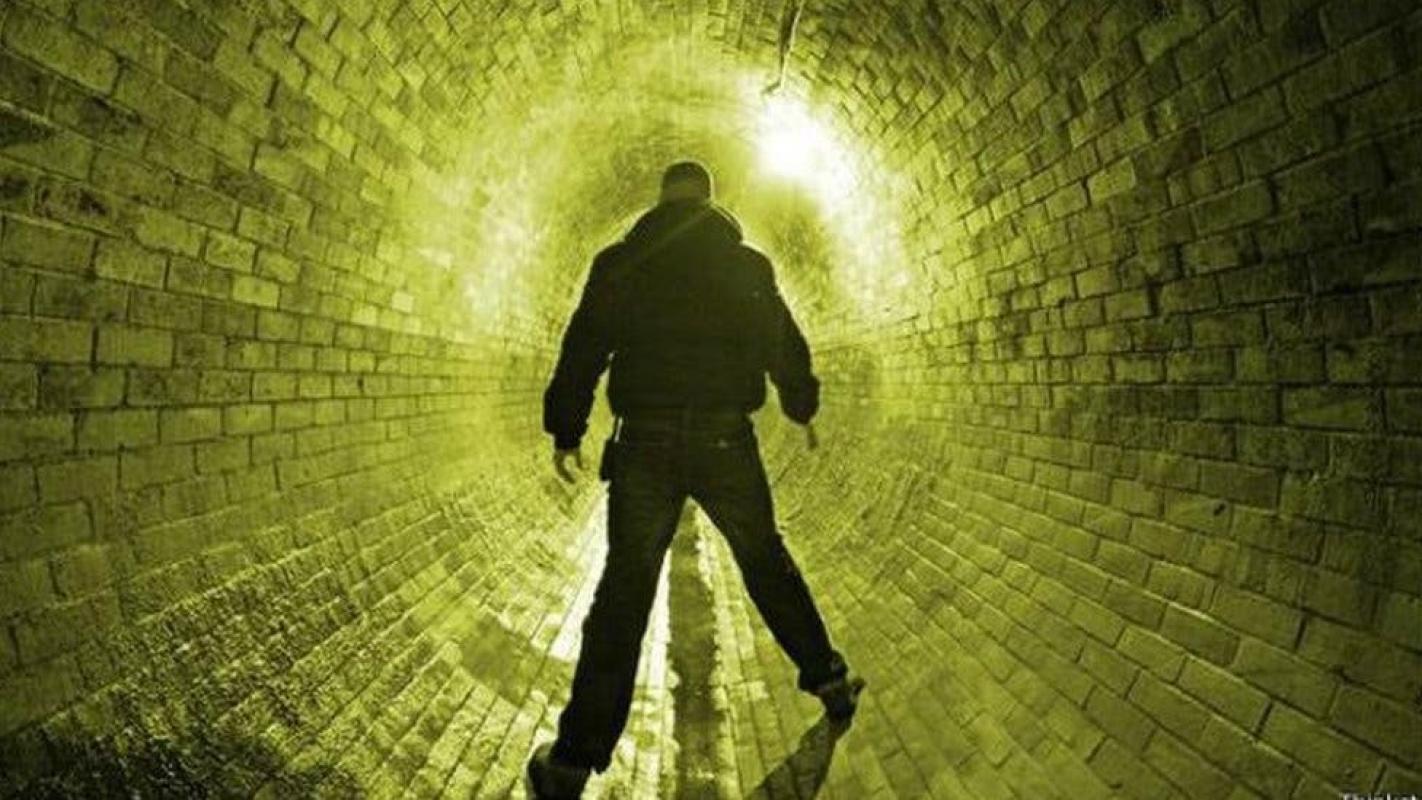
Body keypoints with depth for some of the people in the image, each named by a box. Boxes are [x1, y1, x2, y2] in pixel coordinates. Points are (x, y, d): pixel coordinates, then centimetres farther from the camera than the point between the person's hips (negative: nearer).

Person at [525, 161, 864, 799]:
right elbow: (786, 346, 14)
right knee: (766, 562, 20)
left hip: (645, 444, -1)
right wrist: (803, 409, 30)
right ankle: (829, 680, 31)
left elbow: (583, 348, 1)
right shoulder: (747, 267, 8)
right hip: (726, 442, 1)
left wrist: (566, 431, 9)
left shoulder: (620, 263, 4)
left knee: (624, 590, 2)